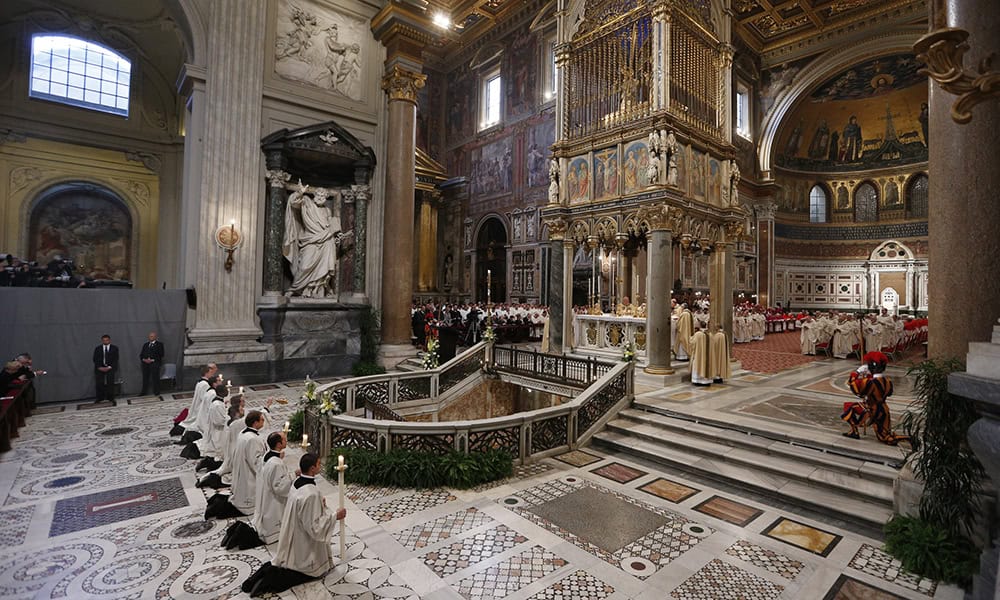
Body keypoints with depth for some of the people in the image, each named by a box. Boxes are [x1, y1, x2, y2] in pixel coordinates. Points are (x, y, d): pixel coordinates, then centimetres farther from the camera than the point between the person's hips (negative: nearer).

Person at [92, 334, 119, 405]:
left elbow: (116, 359, 1)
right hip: (100, 368, 2)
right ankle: (100, 398, 6)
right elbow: (95, 359, 6)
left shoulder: (114, 348, 6)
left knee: (110, 383, -8)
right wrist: (99, 367, -9)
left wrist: (109, 367, -11)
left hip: (110, 367, -2)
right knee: (99, 383, -4)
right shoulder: (97, 349, 11)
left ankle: (111, 398, -2)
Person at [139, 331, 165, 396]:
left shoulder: (159, 344, 5)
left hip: (154, 363, -4)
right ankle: (143, 392, 11)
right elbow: (141, 354, 15)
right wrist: (143, 359, -5)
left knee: (155, 378, -4)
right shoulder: (145, 344, 20)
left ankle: (156, 392, 2)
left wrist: (152, 360, -14)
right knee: (145, 378, 4)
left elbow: (161, 355, -4)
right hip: (145, 363, 4)